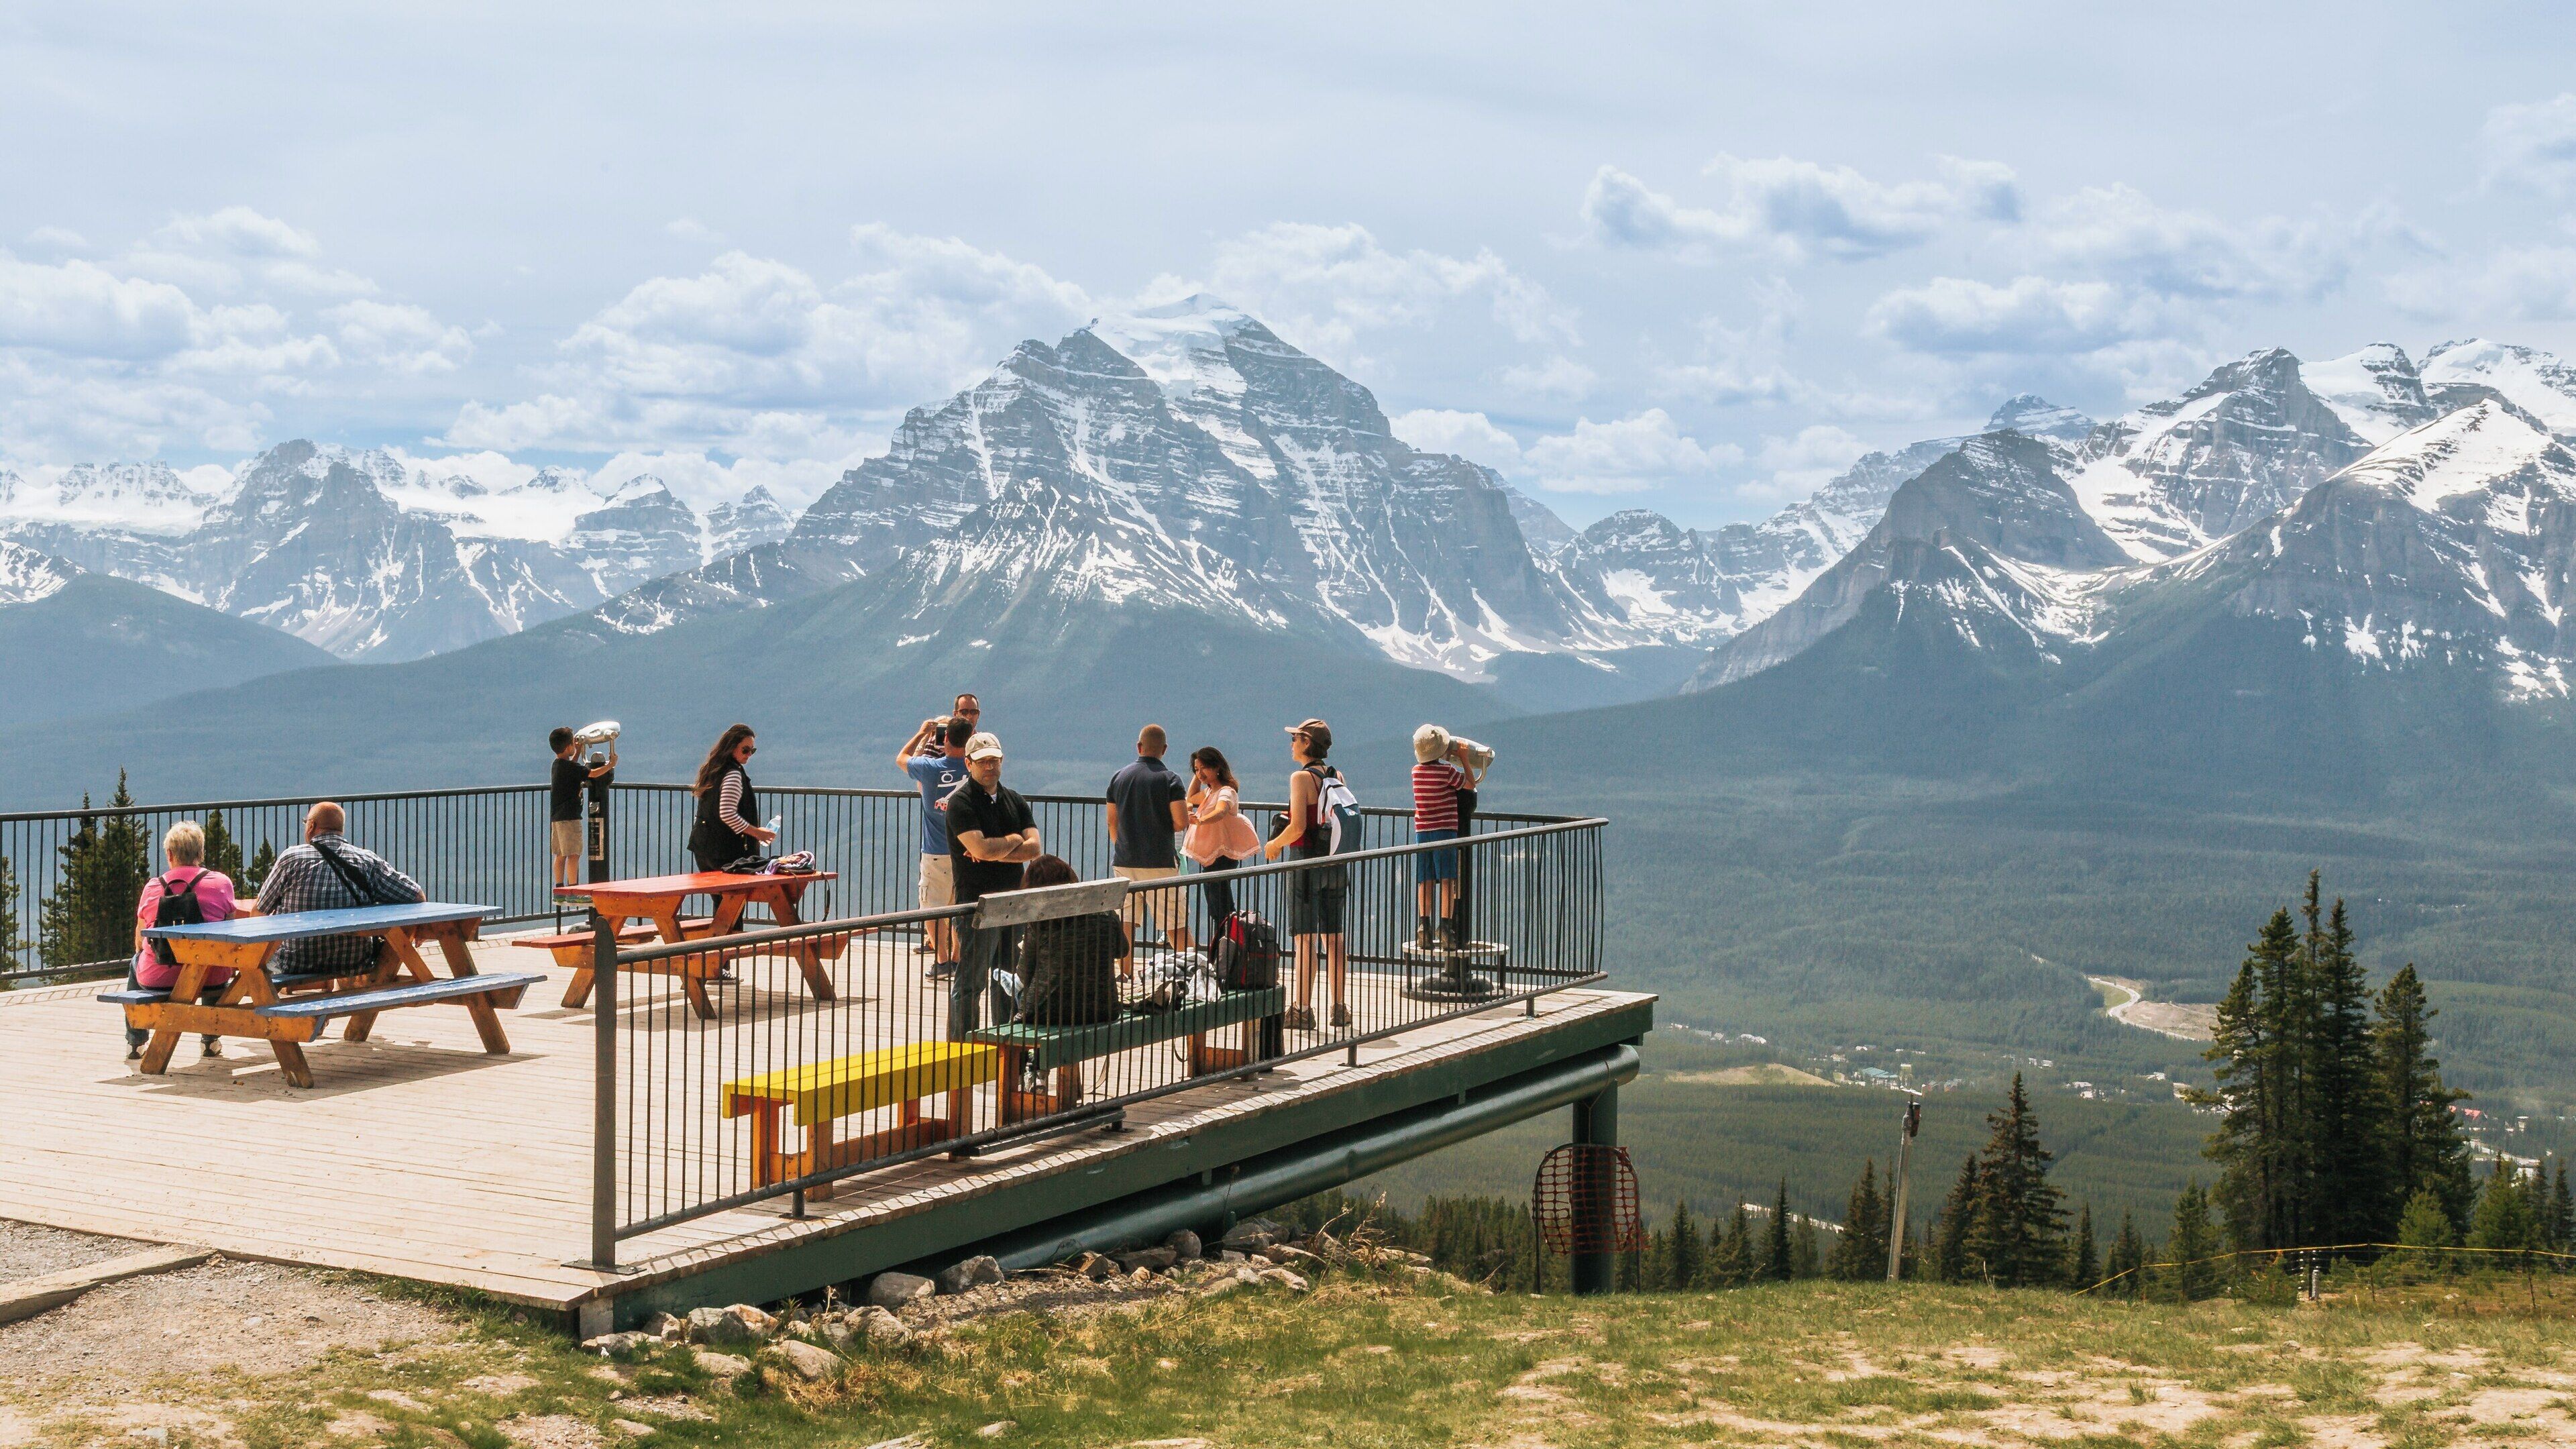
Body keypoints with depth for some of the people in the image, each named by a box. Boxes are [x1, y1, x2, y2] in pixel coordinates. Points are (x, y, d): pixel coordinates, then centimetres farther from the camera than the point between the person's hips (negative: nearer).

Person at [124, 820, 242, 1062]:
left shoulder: (152, 886, -2)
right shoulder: (221, 882, -5)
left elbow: (140, 942, 8)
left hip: (158, 979, 1)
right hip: (209, 979, 0)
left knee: (137, 960, 36)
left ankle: (135, 1041, 42)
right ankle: (211, 1039, 38)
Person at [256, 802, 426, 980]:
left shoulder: (292, 858, -10)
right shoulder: (368, 860, -6)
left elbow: (259, 912, 0)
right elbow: (417, 897, -5)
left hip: (298, 966, -1)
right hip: (356, 964, 2)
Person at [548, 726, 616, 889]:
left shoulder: (558, 764, 12)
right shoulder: (569, 767, -16)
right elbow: (593, 773, -15)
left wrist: (578, 751, 40)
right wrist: (611, 765, -1)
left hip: (557, 817, 10)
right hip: (569, 817, -10)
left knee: (561, 854, 13)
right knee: (573, 854, -9)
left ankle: (559, 888, 16)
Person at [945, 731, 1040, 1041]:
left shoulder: (1014, 800, 13)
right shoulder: (961, 801, -7)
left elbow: (1035, 849, 1)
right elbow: (982, 848, -21)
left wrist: (995, 852, -12)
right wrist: (1014, 840, -3)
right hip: (977, 901, -7)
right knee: (970, 982, -4)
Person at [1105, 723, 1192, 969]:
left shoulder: (1119, 778, 5)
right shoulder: (1169, 779, -8)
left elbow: (1112, 822, 11)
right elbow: (1182, 822, -15)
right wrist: (1165, 827, 7)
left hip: (1124, 862, 4)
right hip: (1159, 862, -4)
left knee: (1126, 921, 10)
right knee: (1176, 923, 2)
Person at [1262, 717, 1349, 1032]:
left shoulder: (1302, 777, -12)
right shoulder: (1336, 776, 8)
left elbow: (1298, 828, -19)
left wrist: (1274, 845, -1)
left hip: (1307, 860, -7)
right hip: (1336, 861, 7)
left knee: (1305, 939, -3)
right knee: (1334, 937, 11)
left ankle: (1303, 1011, -1)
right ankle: (1341, 1009, 14)